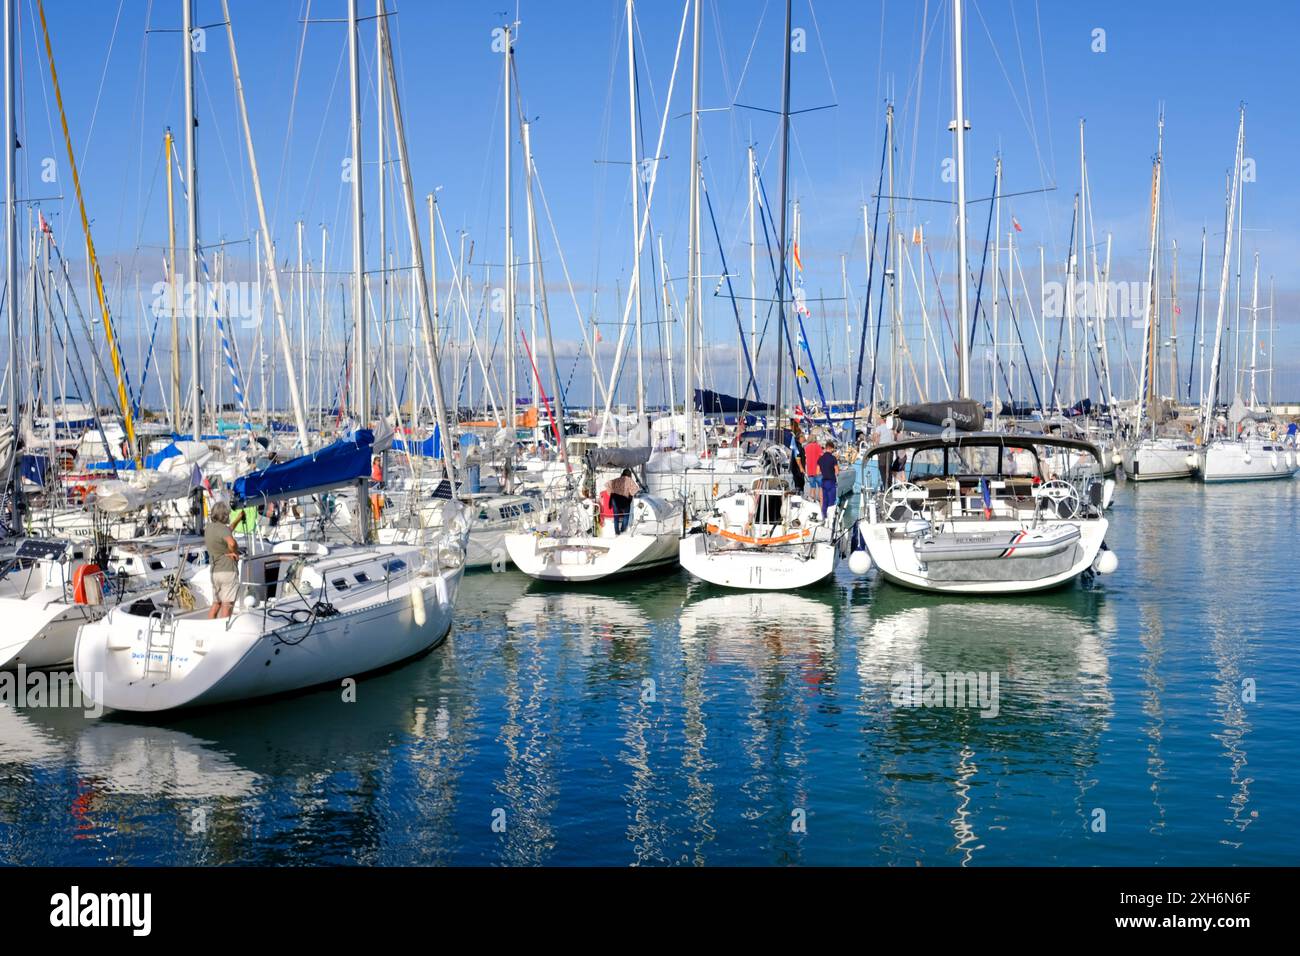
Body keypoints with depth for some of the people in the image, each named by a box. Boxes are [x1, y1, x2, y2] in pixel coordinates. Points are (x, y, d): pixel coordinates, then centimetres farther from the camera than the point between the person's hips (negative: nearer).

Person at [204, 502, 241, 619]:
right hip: (228, 570, -8)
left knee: (216, 603, 17)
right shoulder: (222, 528, -18)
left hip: (214, 571, 8)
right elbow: (231, 543, -36)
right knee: (227, 604, -3)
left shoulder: (208, 528, 10)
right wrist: (235, 552, -18)